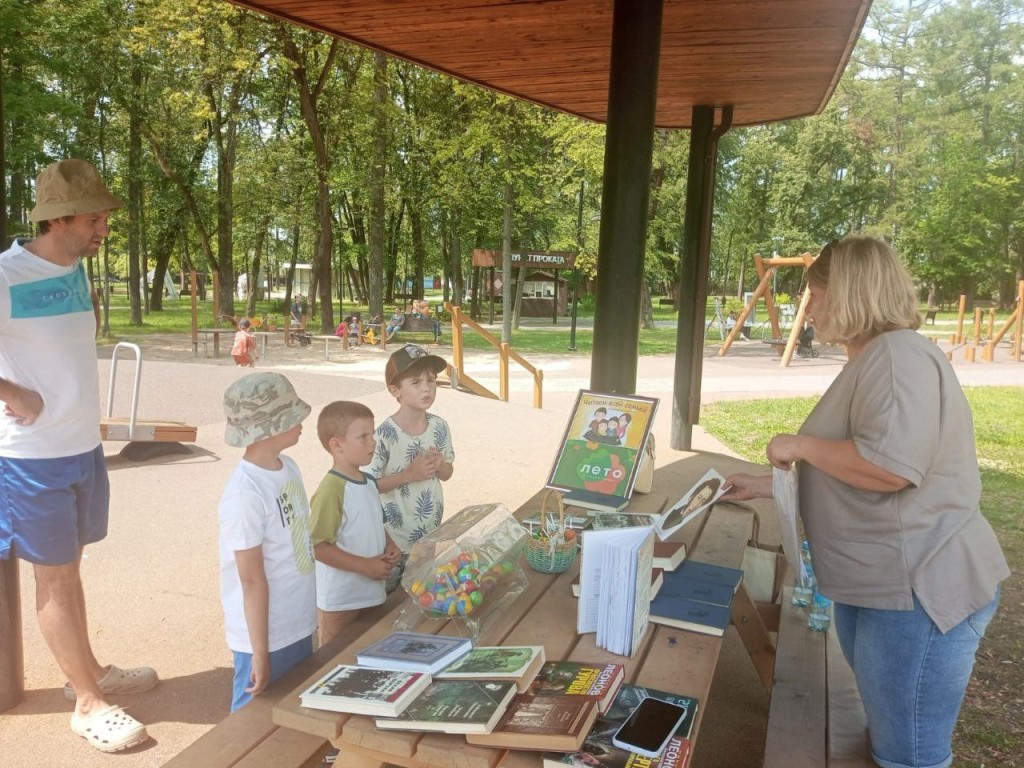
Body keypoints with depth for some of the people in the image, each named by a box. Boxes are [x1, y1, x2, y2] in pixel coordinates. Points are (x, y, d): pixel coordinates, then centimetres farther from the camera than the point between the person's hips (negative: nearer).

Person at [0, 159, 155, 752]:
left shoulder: (77, 270, 6)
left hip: (85, 444, 7)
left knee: (70, 565, 20)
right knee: (55, 577, 6)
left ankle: (89, 671, 35)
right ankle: (89, 703, 18)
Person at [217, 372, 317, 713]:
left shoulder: (288, 468, 0)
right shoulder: (245, 493, -25)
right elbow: (252, 580, -21)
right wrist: (260, 653, -14)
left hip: (299, 626, 8)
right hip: (266, 635, -7)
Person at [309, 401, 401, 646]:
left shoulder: (370, 483, 5)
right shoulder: (331, 490, -21)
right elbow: (318, 546, -23)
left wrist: (390, 546, 1)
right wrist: (365, 566, -22)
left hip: (372, 594, 8)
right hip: (339, 604, -8)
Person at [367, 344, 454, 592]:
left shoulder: (439, 427, -6)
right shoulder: (385, 434, -22)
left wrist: (440, 465, -16)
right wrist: (408, 474, -26)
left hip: (430, 535, 5)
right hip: (392, 539, -5)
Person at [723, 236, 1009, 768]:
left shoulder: (899, 356, -20)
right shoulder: (869, 361, 14)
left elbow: (889, 466, -33)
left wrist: (800, 445, -19)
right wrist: (763, 485, 17)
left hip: (918, 590, -11)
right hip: (873, 586, 11)